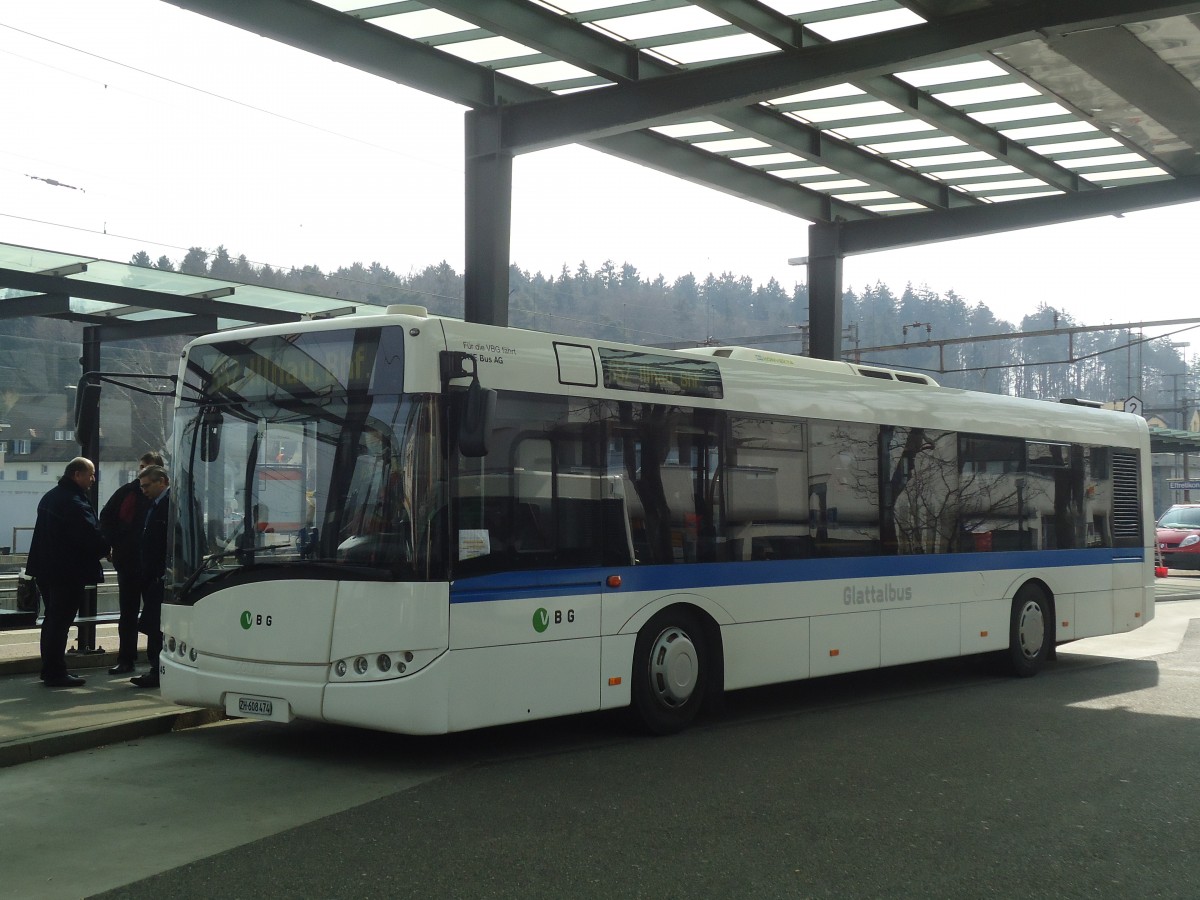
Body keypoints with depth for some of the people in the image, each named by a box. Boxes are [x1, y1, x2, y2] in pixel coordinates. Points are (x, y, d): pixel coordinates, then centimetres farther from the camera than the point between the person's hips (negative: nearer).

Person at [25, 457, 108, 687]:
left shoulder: (51, 497, 14)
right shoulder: (74, 502, -19)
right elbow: (91, 536, -24)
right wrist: (107, 548, -6)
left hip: (47, 570, 10)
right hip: (68, 573, -10)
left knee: (53, 620, 17)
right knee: (60, 622, -5)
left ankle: (50, 670, 24)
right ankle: (56, 673, -1)